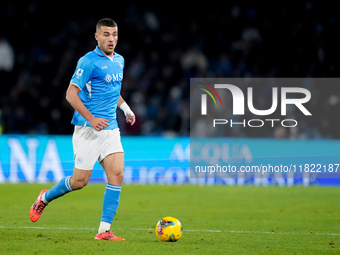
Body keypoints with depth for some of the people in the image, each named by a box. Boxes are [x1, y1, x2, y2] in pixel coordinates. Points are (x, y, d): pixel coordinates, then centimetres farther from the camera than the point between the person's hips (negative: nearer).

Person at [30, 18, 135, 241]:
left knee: (117, 175, -9)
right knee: (80, 181, -2)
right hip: (88, 129, -6)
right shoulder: (89, 62, -12)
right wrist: (91, 119, -23)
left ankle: (104, 230, -7)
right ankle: (45, 198, 27)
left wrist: (125, 107, 16)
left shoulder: (119, 61, 13)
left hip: (110, 128, 7)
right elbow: (71, 94, -15)